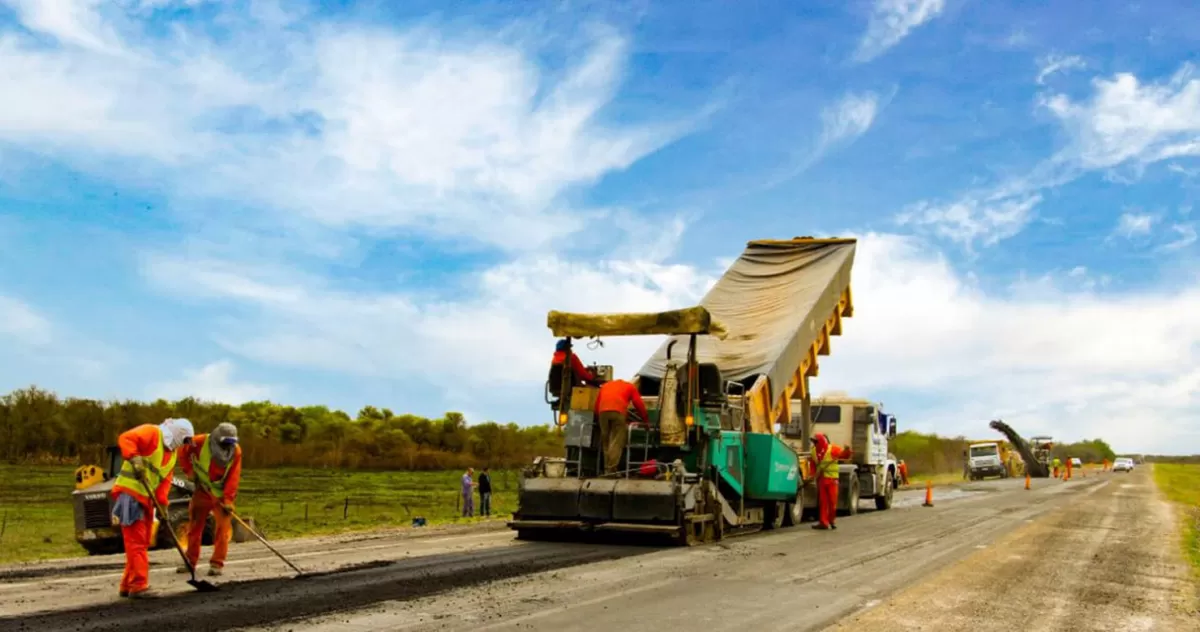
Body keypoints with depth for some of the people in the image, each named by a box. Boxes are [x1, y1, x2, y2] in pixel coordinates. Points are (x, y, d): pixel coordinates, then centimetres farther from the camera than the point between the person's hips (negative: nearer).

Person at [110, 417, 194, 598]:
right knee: (136, 542, -10)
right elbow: (125, 438, -25)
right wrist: (134, 457, -41)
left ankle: (128, 586, 23)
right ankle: (139, 586, -9)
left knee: (142, 543, 13)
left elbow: (165, 480, 11)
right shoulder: (152, 433, -8)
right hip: (130, 493, -9)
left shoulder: (173, 452, 17)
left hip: (145, 498, 9)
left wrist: (162, 504, -1)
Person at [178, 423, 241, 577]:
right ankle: (190, 560, 21)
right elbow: (184, 450, 1)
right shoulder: (201, 442, -18)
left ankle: (217, 563, -1)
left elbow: (233, 477, -17)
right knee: (194, 524, 8)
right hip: (202, 490, 1)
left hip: (222, 493, -1)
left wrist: (228, 499, -22)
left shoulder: (236, 451, -15)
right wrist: (190, 470, -4)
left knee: (223, 527, -7)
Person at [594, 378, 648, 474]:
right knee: (616, 442, -5)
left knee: (605, 442, 11)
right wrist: (645, 419, 26)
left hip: (603, 411, 3)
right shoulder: (630, 387, 27)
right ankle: (611, 469, -14)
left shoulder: (605, 385, 36)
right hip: (618, 411, -3)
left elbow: (597, 402, 28)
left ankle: (607, 469, 7)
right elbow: (639, 404, 19)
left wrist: (597, 416, 31)